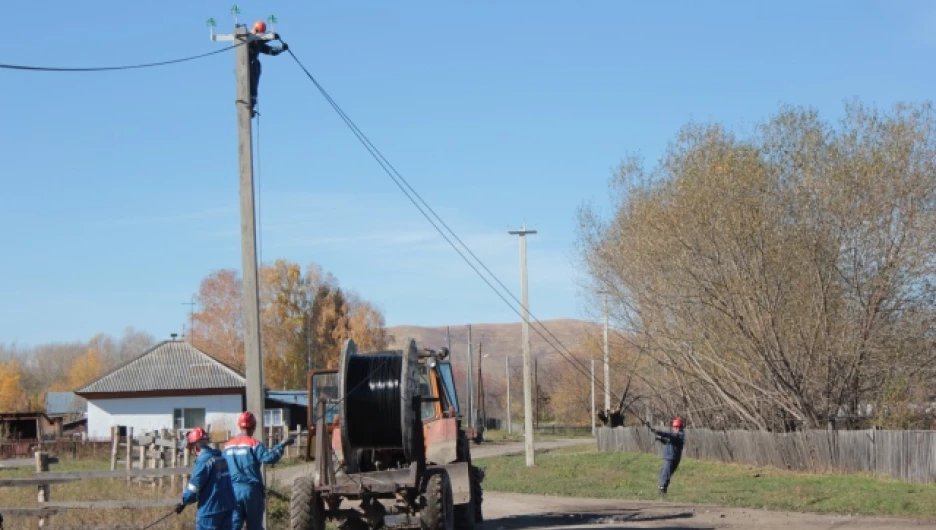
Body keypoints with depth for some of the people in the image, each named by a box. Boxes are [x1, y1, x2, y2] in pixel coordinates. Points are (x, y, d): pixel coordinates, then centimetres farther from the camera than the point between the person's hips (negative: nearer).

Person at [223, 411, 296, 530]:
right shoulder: (254, 443, -9)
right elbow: (269, 457, -23)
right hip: (251, 489, -4)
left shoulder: (228, 446, 11)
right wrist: (282, 444, -15)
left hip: (233, 490, 4)